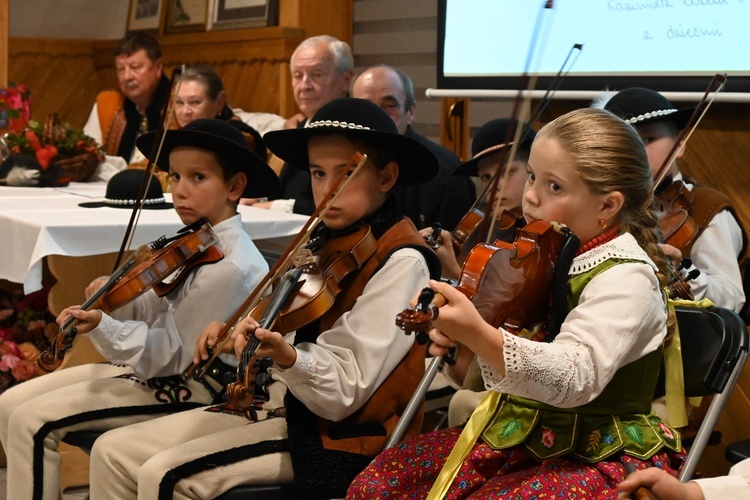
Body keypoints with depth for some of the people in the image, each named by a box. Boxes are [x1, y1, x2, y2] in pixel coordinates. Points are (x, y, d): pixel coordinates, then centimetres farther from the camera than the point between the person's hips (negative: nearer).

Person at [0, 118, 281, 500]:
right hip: (155, 366, 9)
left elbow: (171, 354, -22)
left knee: (32, 422, -13)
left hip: (185, 389, -9)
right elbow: (156, 310, 8)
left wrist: (102, 327, -34)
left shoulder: (230, 266, -23)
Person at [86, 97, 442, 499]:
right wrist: (234, 331, -7)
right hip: (277, 401, 8)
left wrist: (288, 358, -37)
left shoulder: (401, 262, -15)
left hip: (338, 434, -8)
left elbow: (342, 395, -19)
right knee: (113, 452, 2)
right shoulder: (326, 240, 10)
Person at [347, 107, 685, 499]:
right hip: (516, 435, 7)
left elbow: (573, 378, -33)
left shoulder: (627, 276, -16)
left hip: (599, 458, -7)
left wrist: (478, 335, -46)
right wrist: (453, 339, -12)